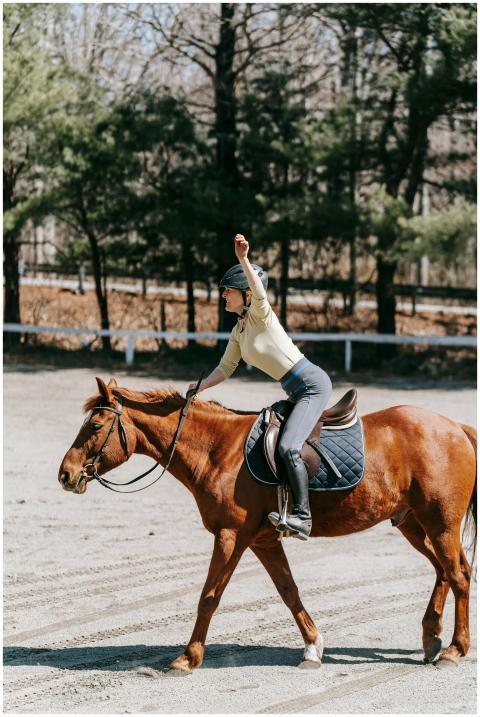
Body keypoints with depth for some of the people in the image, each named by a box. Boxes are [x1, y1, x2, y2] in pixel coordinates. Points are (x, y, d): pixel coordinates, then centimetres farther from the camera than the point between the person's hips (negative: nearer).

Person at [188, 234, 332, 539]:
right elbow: (225, 368, 18)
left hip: (313, 384, -10)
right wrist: (201, 386, 3)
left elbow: (259, 292, -35)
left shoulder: (261, 314, -12)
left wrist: (244, 259, -48)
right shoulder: (239, 331, 13)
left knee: (288, 448, -25)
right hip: (297, 392, 10)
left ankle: (302, 516, -26)